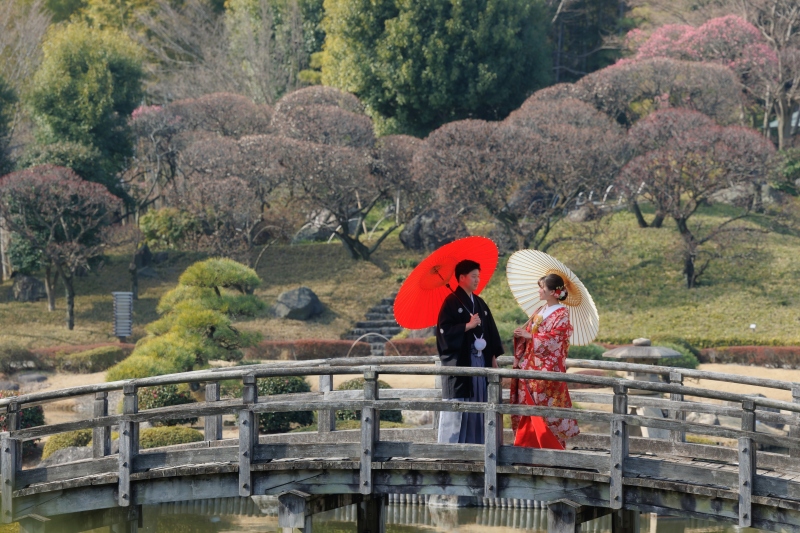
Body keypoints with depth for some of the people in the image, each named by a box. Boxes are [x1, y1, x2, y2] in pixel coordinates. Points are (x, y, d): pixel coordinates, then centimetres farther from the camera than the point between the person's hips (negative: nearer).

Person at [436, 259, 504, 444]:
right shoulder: (452, 302, -5)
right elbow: (444, 330, -13)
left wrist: (493, 356, 11)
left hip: (480, 360, 7)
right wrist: (468, 326, -17)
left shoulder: (479, 303, 16)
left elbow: (490, 331, 18)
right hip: (459, 361, -7)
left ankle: (474, 444, 10)